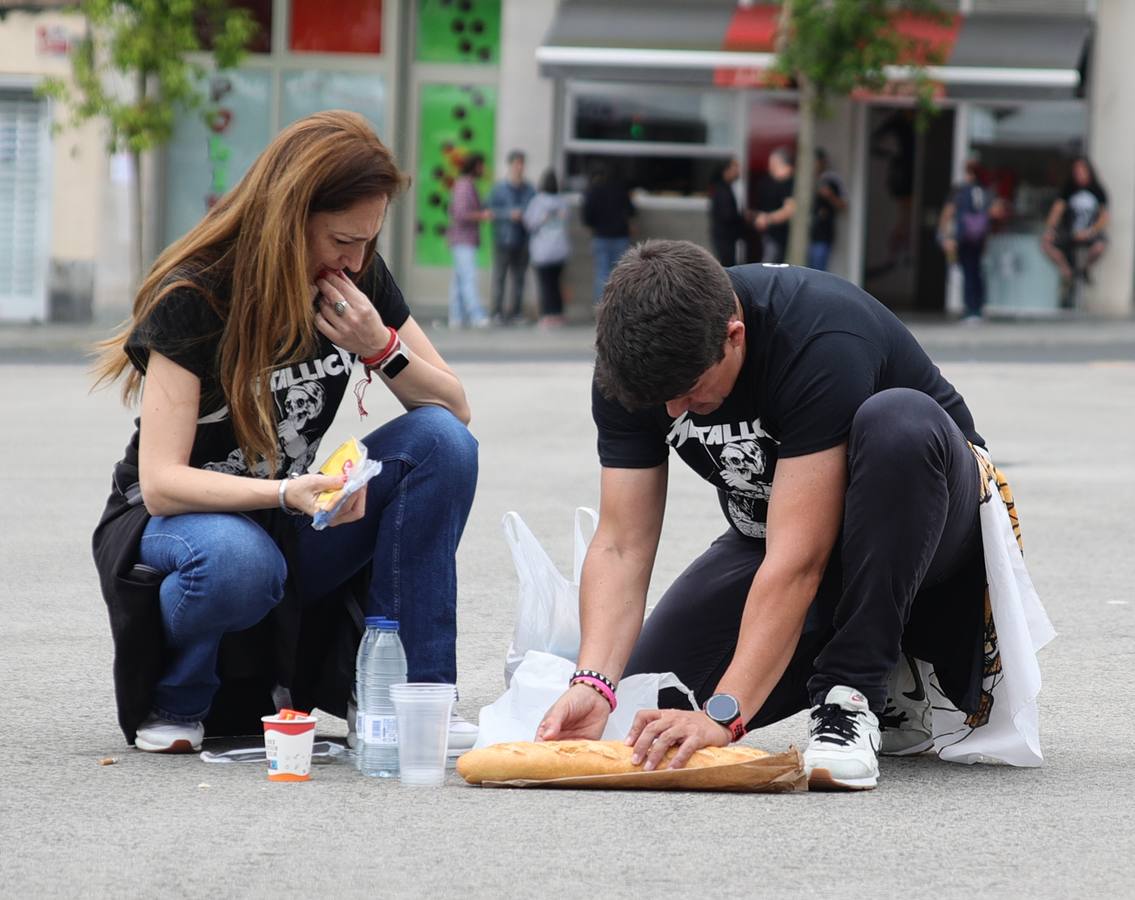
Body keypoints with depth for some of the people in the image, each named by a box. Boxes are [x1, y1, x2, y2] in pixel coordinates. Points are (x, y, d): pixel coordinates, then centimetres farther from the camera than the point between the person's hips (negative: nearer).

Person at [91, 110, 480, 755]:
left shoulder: (361, 281, -4)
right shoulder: (193, 299, -21)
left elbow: (457, 409, 1)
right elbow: (161, 483, -27)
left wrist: (380, 347, -19)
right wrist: (288, 493, -42)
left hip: (295, 530, 5)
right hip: (178, 519, -5)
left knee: (442, 442, -19)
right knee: (236, 563, -42)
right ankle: (174, 702, -8)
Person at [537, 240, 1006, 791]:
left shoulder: (822, 343, -35)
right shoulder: (634, 363, -17)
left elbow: (798, 560, -39)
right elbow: (621, 545, -17)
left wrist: (723, 714, -45)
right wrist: (592, 683, -34)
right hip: (769, 532, 6)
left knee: (898, 421, -39)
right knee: (648, 708, -13)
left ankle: (852, 695, -27)